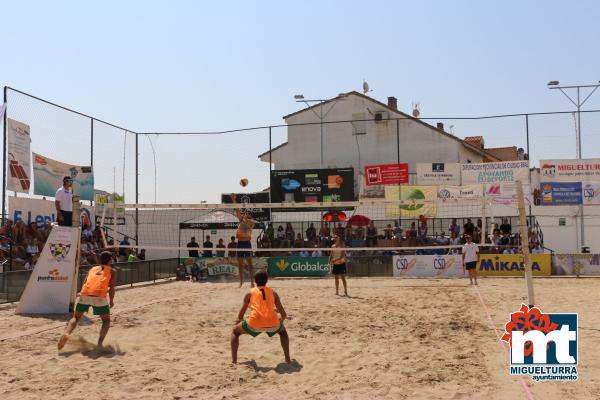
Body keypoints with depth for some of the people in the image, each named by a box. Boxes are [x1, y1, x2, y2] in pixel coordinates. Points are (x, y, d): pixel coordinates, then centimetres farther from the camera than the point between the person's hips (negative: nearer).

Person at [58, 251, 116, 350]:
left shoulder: (93, 269, 29)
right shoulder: (111, 271, 20)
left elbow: (85, 283, 20)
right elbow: (111, 287, 9)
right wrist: (111, 301, 23)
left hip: (84, 295, 3)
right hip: (99, 297, -3)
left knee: (76, 317, 22)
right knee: (106, 321, 17)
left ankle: (66, 334, -5)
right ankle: (100, 344, -2)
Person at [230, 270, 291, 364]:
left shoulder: (250, 293, 16)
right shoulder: (273, 292, 19)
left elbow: (240, 315, 19)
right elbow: (284, 315, 21)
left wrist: (238, 321, 42)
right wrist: (281, 320, 44)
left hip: (254, 324, -1)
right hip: (272, 324, 2)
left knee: (235, 331, 27)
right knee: (282, 331, 37)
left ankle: (234, 360, 15)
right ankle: (287, 358, 26)